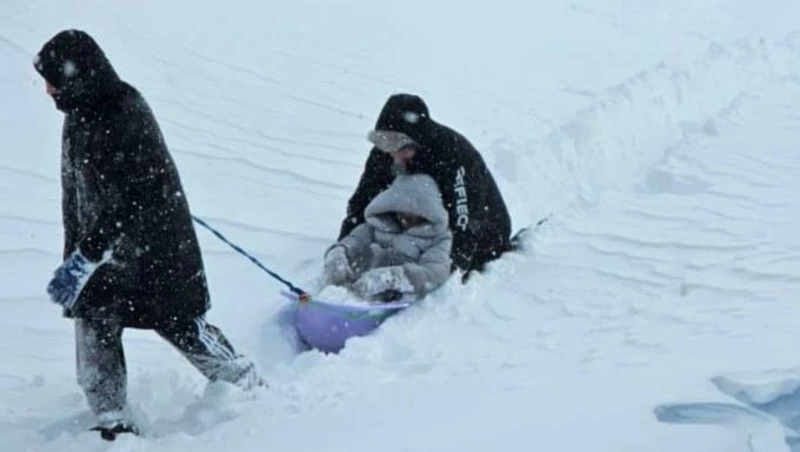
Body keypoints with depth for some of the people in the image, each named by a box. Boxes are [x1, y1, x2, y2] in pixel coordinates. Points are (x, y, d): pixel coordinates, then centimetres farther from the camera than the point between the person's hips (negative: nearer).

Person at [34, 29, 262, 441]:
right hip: (99, 246, 8)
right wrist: (72, 251, 15)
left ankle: (252, 388, 25)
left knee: (180, 326, 4)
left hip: (153, 250, -8)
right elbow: (74, 194, 14)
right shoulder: (78, 117, 4)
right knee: (92, 330, -2)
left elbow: (126, 205, -28)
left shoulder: (126, 118, -24)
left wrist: (82, 260, -30)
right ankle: (113, 424, 6)